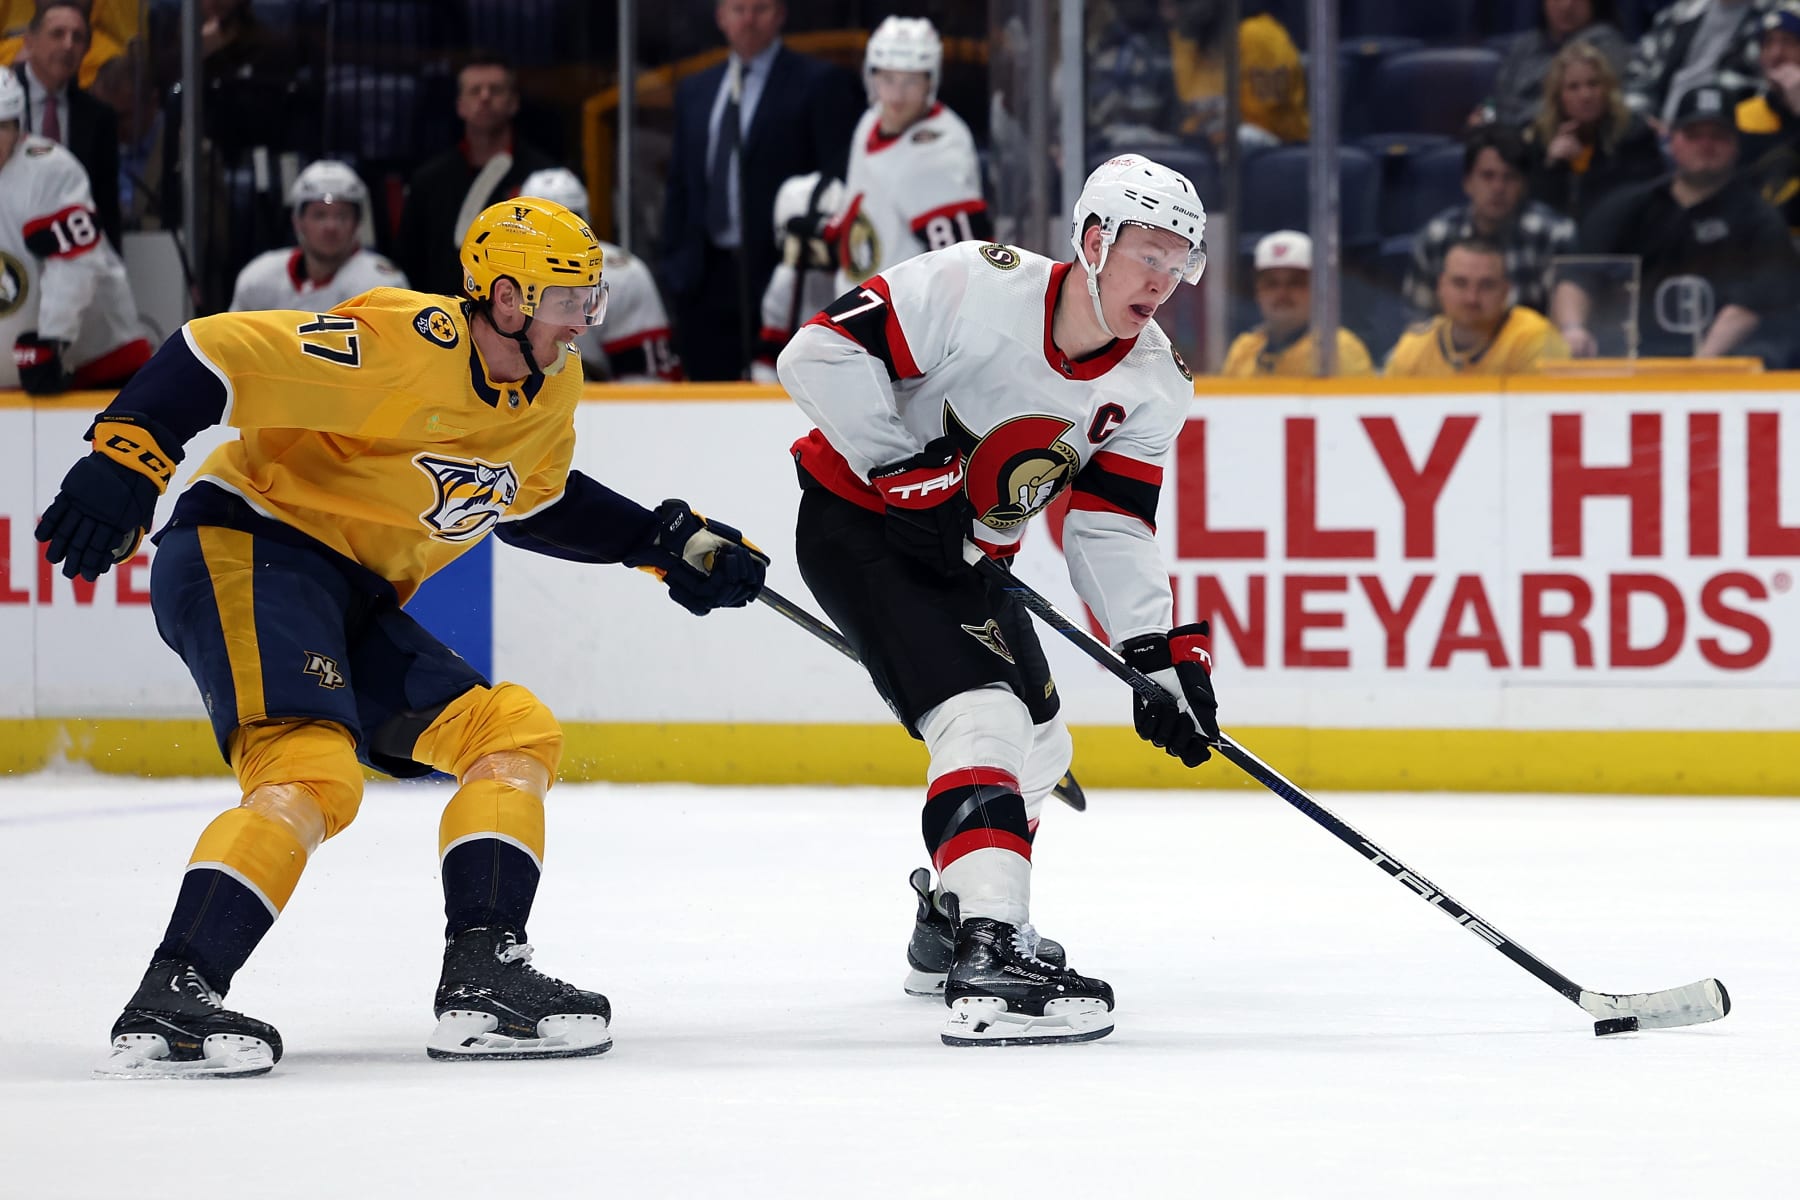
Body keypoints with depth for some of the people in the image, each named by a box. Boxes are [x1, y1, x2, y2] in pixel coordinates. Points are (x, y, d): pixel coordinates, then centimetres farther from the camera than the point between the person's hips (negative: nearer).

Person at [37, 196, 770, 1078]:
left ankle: (483, 980, 1)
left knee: (515, 733, 7)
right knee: (313, 773, -29)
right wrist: (124, 463, -31)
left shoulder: (549, 392, 8)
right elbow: (217, 352, -23)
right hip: (244, 551, -10)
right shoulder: (401, 345, -21)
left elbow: (536, 502, 27)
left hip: (354, 599, 10)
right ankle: (168, 1003, -35)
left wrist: (667, 542, 19)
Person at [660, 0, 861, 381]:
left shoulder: (820, 85, 0)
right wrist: (673, 264, 11)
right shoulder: (694, 92, 18)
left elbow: (840, 180, -4)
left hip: (777, 275, -5)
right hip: (706, 284, 5)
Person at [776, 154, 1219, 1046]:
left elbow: (1110, 530, -5)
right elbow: (819, 352, -27)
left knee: (1039, 743, 19)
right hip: (859, 528, -9)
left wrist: (1161, 653, -17)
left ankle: (950, 919, 43)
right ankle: (986, 967, -36)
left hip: (969, 555, 9)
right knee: (984, 719, -25)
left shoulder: (1151, 385, -6)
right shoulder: (975, 287, -26)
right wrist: (904, 467, -27)